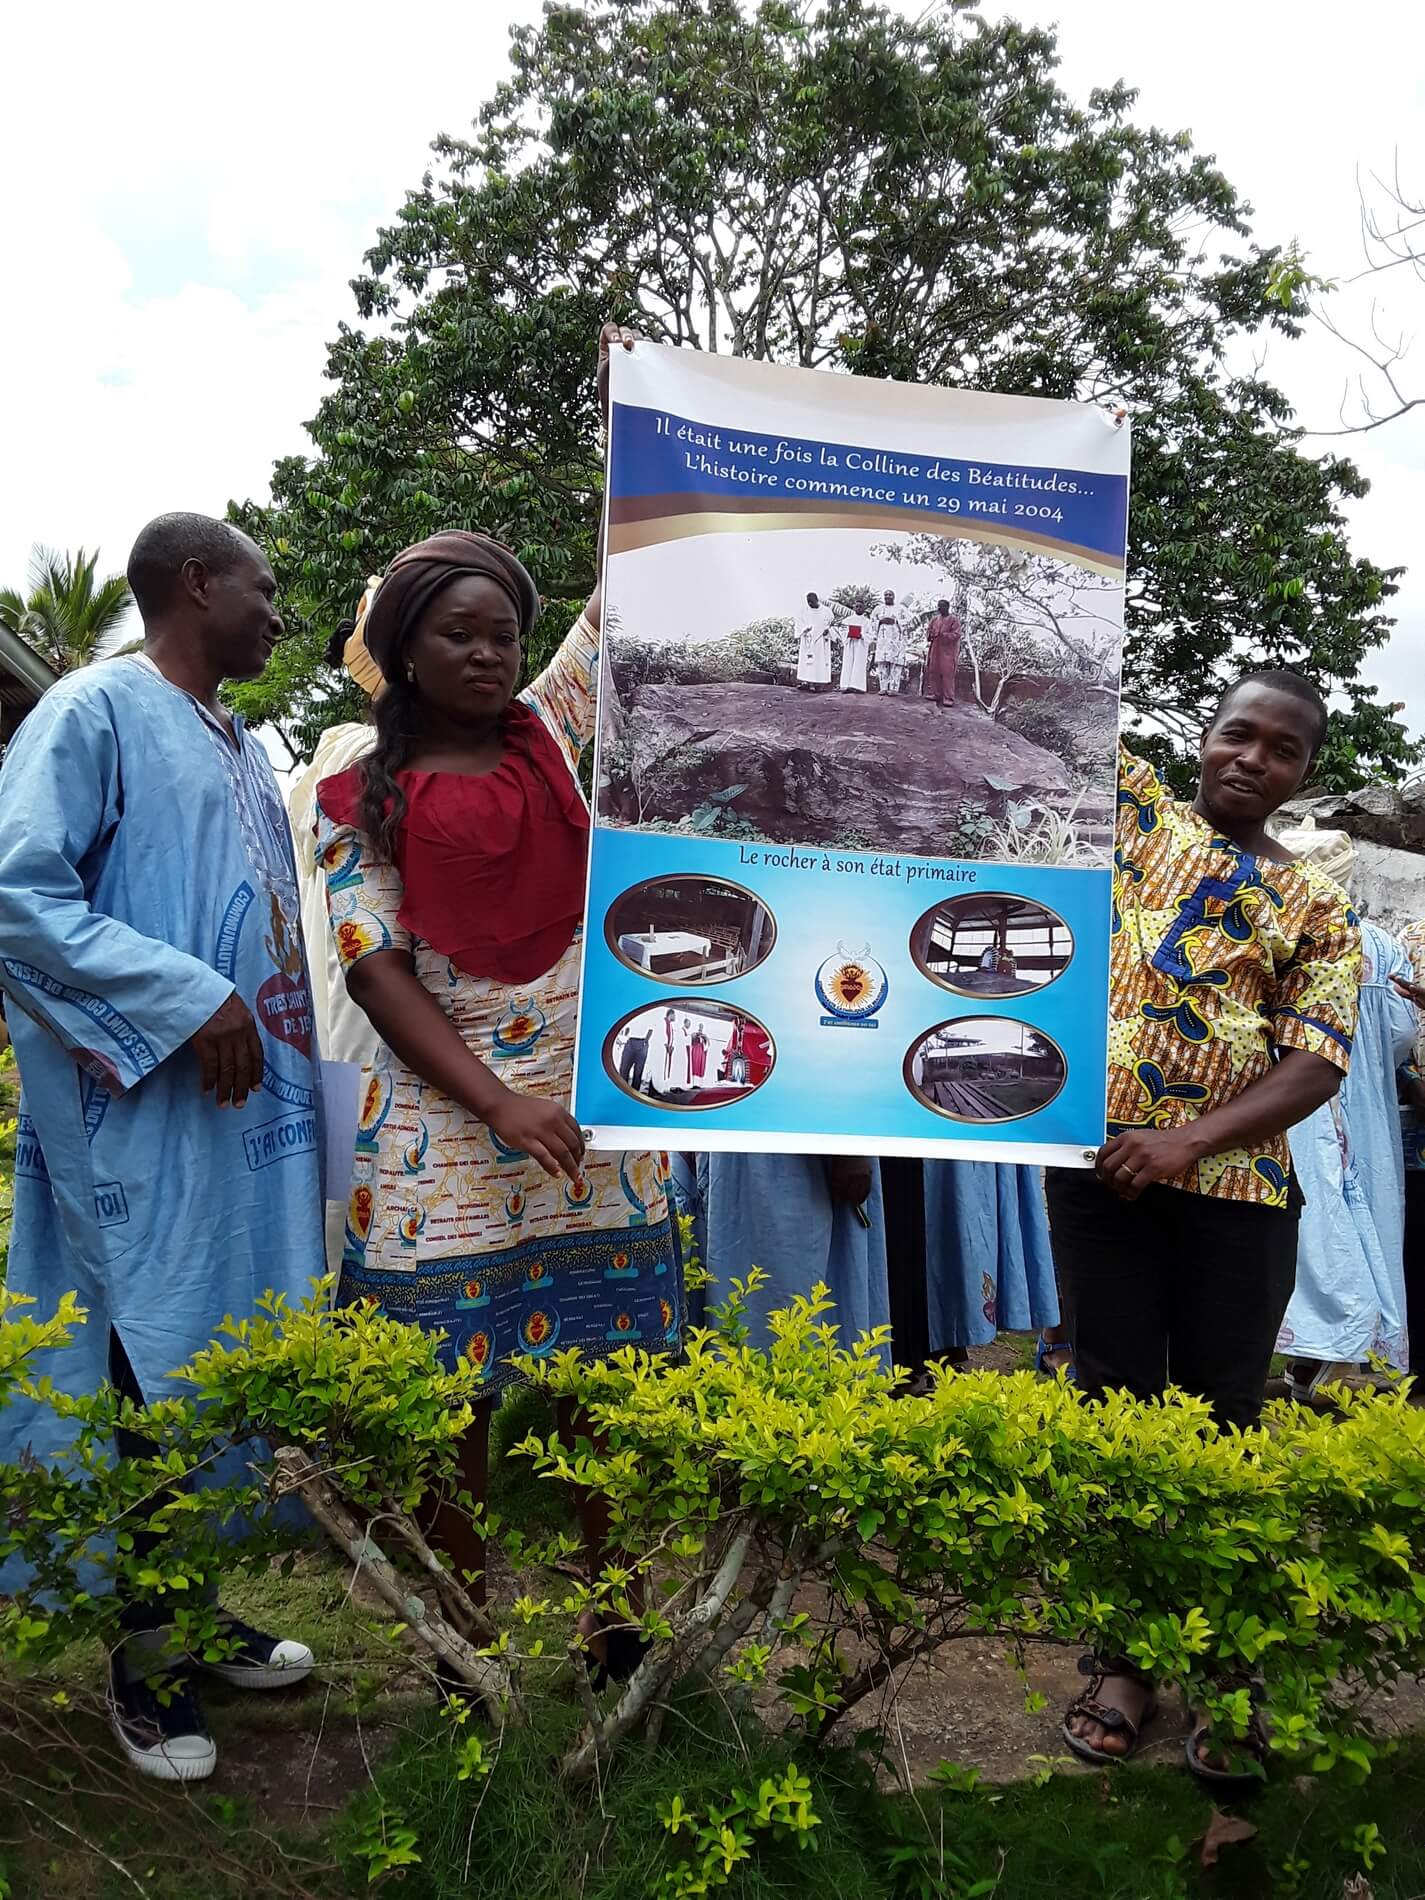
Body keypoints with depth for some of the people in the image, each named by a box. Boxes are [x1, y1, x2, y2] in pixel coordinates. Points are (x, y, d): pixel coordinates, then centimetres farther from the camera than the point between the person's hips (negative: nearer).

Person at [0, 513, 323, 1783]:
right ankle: (143, 1656, 17)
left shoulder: (241, 743, 18)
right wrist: (190, 1001, -21)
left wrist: (289, 1029, 13)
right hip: (150, 1117, -8)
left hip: (256, 1107, 8)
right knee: (156, 1375, 0)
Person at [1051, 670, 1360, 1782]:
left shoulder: (1317, 910, 8)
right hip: (1101, 1164, 1)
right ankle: (1121, 1652, 22)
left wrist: (1189, 1141, -16)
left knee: (1223, 1421, 7)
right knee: (1117, 1402, 8)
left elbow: (1318, 1066, -3)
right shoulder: (1136, 811, 12)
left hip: (1238, 1190, 0)